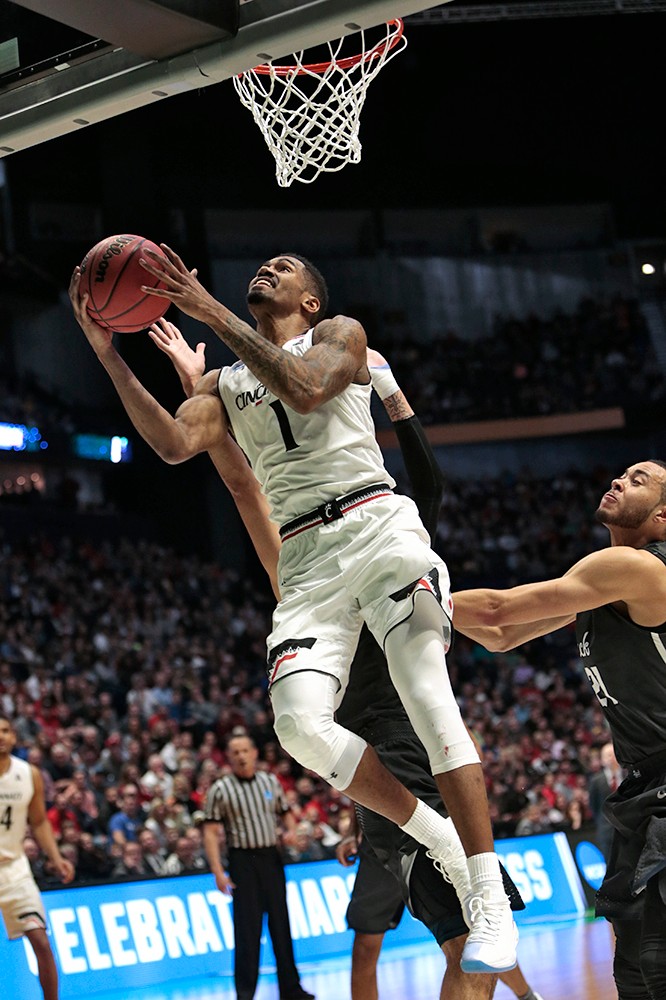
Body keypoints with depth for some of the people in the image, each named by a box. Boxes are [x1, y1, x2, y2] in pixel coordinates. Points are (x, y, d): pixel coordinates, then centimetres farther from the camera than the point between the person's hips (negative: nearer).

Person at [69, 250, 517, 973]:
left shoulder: (339, 335, 12)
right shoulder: (224, 385, 23)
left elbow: (305, 390, -13)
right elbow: (174, 444, 2)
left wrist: (212, 313, -15)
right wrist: (108, 353, -5)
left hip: (375, 523, -3)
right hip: (305, 558, 4)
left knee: (427, 696, -19)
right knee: (301, 724, -18)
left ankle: (489, 894, -17)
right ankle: (438, 838, 1)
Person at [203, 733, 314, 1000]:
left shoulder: (270, 782, 8)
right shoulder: (220, 790, -4)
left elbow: (285, 815, 18)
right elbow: (211, 833, -5)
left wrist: (292, 833, -4)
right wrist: (218, 872, -13)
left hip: (272, 858, 4)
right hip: (242, 861, -4)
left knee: (281, 924, 7)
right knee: (247, 929, -4)